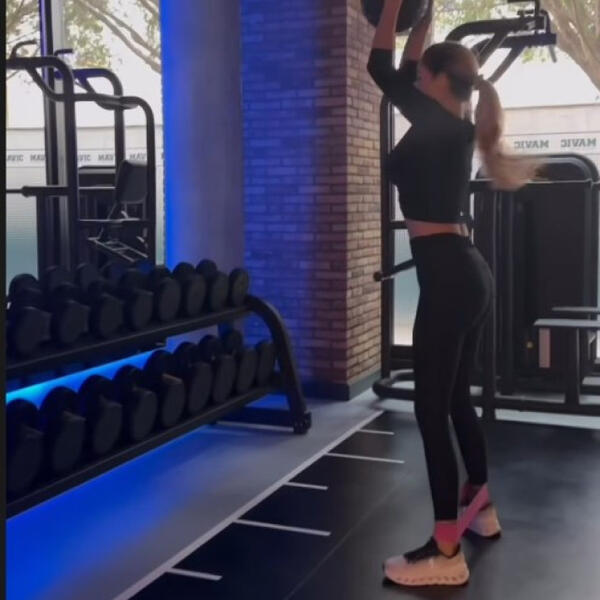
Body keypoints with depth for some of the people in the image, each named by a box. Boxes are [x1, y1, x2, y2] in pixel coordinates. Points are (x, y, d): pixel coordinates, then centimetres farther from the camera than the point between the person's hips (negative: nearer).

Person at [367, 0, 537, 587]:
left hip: (448, 277, -10)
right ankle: (480, 506, 36)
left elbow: (383, 70, -8)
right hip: (466, 273, 10)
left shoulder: (440, 125, -11)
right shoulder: (451, 126, 13)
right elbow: (401, 78, 27)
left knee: (431, 409, -6)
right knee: (454, 398, 20)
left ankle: (445, 552, -1)